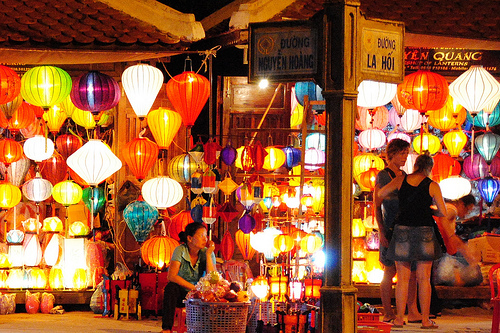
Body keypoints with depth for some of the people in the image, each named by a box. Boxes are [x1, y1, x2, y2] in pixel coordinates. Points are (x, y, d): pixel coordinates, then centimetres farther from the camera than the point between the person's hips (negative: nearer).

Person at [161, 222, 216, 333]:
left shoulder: (206, 253, -2)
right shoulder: (180, 250, -10)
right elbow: (172, 276, -21)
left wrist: (208, 255, -18)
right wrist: (193, 288, -26)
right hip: (181, 295, -2)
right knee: (171, 287, -34)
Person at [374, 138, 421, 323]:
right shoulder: (382, 176, -4)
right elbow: (377, 207, -7)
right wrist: (381, 231, -14)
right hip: (390, 229, -6)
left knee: (411, 272, -2)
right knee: (390, 271, -1)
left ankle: (413, 313, -4)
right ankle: (388, 313, 7)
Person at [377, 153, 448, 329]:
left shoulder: (401, 180, 3)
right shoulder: (433, 186, -2)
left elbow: (380, 194, 9)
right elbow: (443, 212, -1)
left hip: (402, 230, 2)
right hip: (424, 231, -2)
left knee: (403, 278, 6)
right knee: (423, 279, 3)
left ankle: (399, 318, 3)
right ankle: (425, 319, 3)